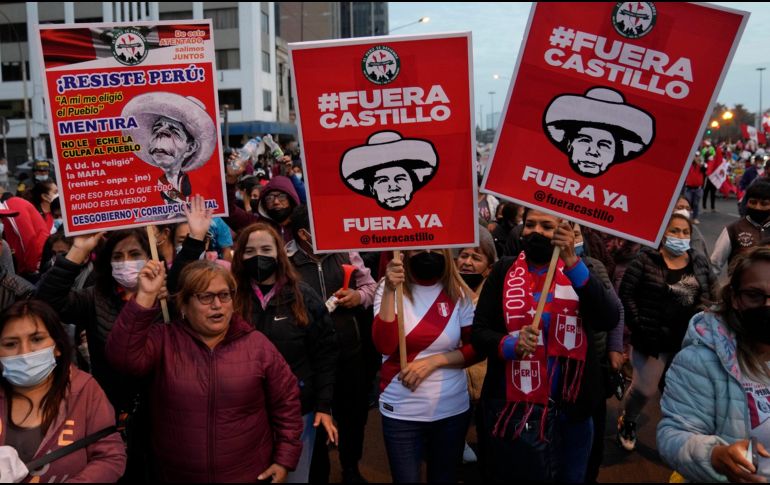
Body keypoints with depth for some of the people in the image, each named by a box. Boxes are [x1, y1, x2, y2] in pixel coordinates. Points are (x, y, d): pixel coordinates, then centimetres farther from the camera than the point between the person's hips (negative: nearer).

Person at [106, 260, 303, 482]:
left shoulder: (257, 344, -4)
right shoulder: (164, 341, -5)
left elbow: (286, 400, 1)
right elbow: (123, 357, -24)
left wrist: (284, 459, -2)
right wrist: (146, 297, -29)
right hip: (176, 476, 1)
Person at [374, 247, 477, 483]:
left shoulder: (459, 293, -4)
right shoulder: (389, 287, -7)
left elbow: (475, 349, 0)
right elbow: (385, 346, -19)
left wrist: (435, 360, -14)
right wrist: (389, 291, -26)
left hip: (452, 409, 2)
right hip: (401, 411, -2)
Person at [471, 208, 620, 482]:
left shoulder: (579, 271, 3)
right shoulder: (504, 271, 1)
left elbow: (609, 320, -16)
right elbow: (479, 332, -4)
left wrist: (572, 262, -25)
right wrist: (511, 344, -25)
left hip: (571, 411, 1)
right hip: (511, 408, -1)